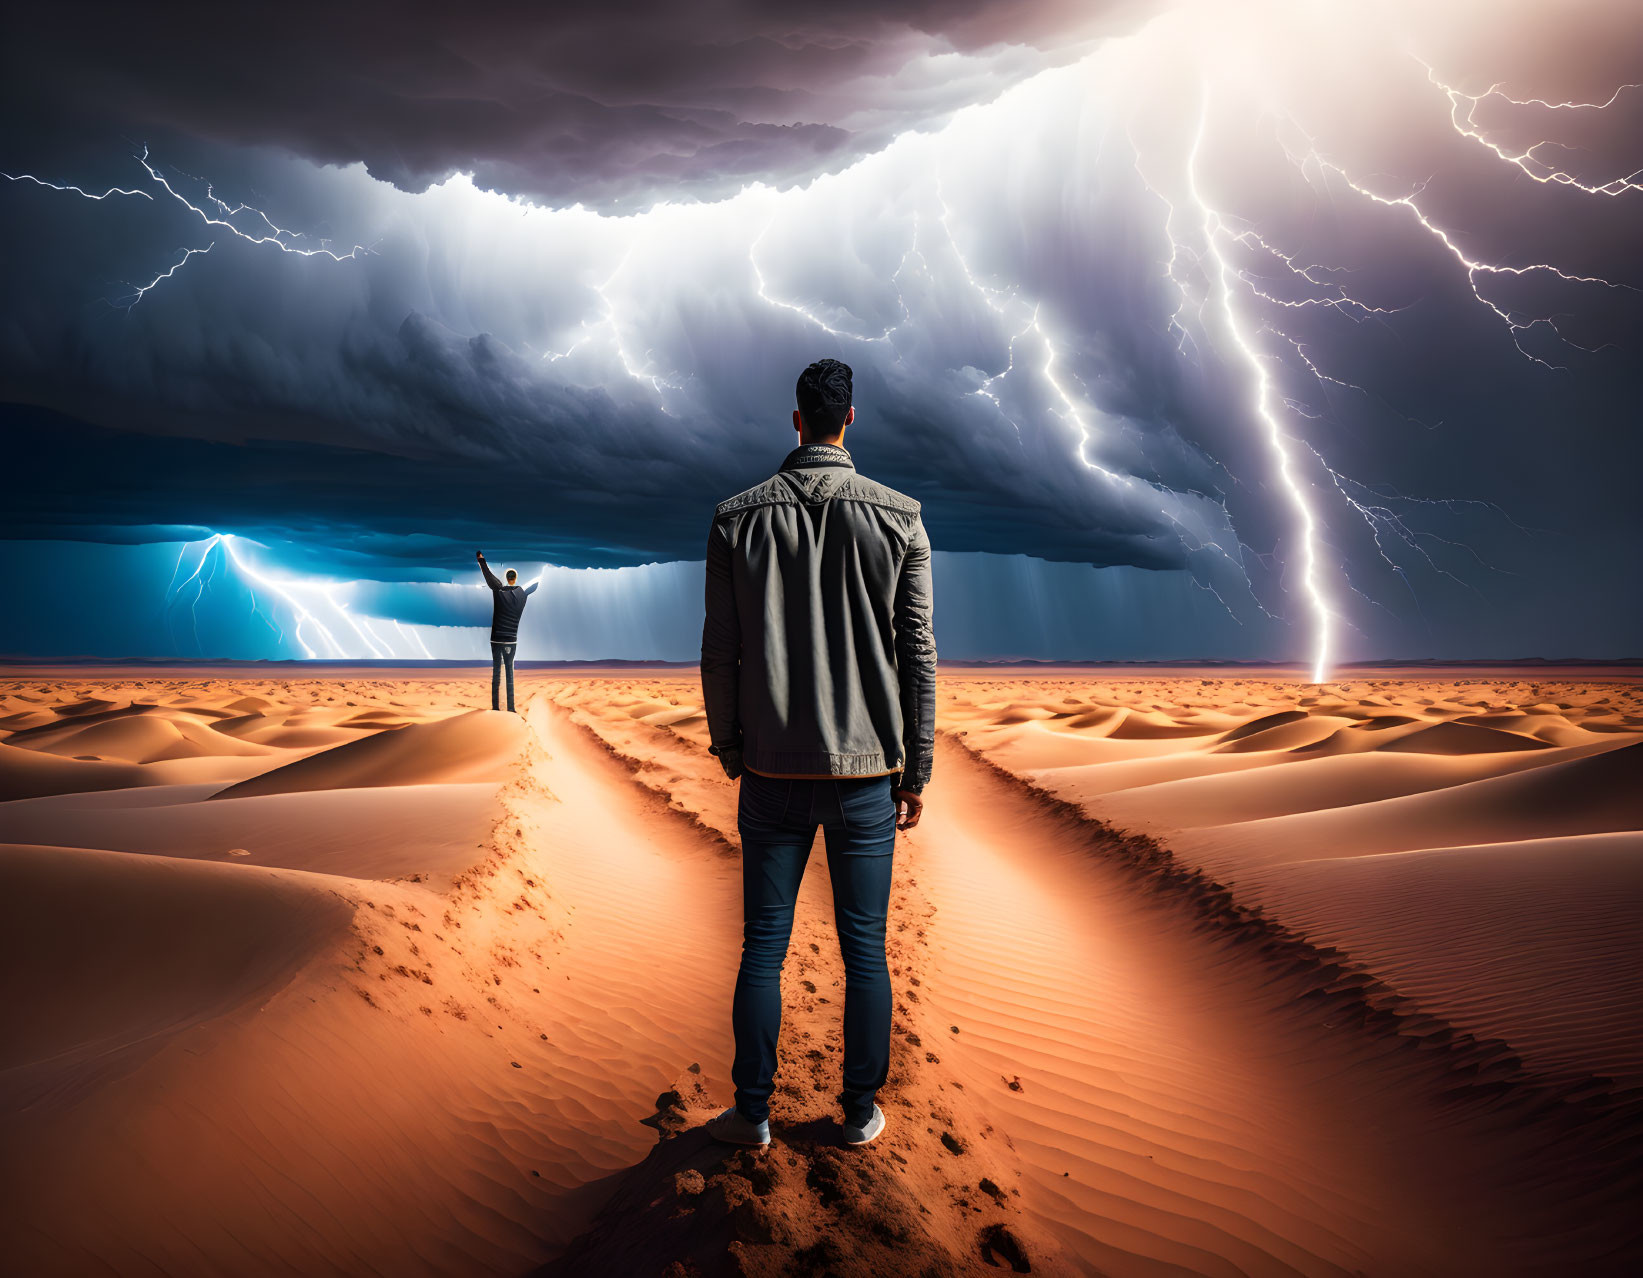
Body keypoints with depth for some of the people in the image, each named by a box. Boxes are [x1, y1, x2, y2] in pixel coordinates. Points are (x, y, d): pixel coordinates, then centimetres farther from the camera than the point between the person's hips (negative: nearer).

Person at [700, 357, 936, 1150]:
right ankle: (861, 1113, 22)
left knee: (763, 947, 10)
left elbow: (719, 654, 1)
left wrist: (730, 751, 13)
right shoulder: (898, 519, -2)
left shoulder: (738, 519, 0)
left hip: (775, 773, 0)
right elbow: (918, 655, -1)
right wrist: (916, 772, 6)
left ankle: (753, 1114, 20)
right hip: (867, 772, 0)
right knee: (864, 949, 10)